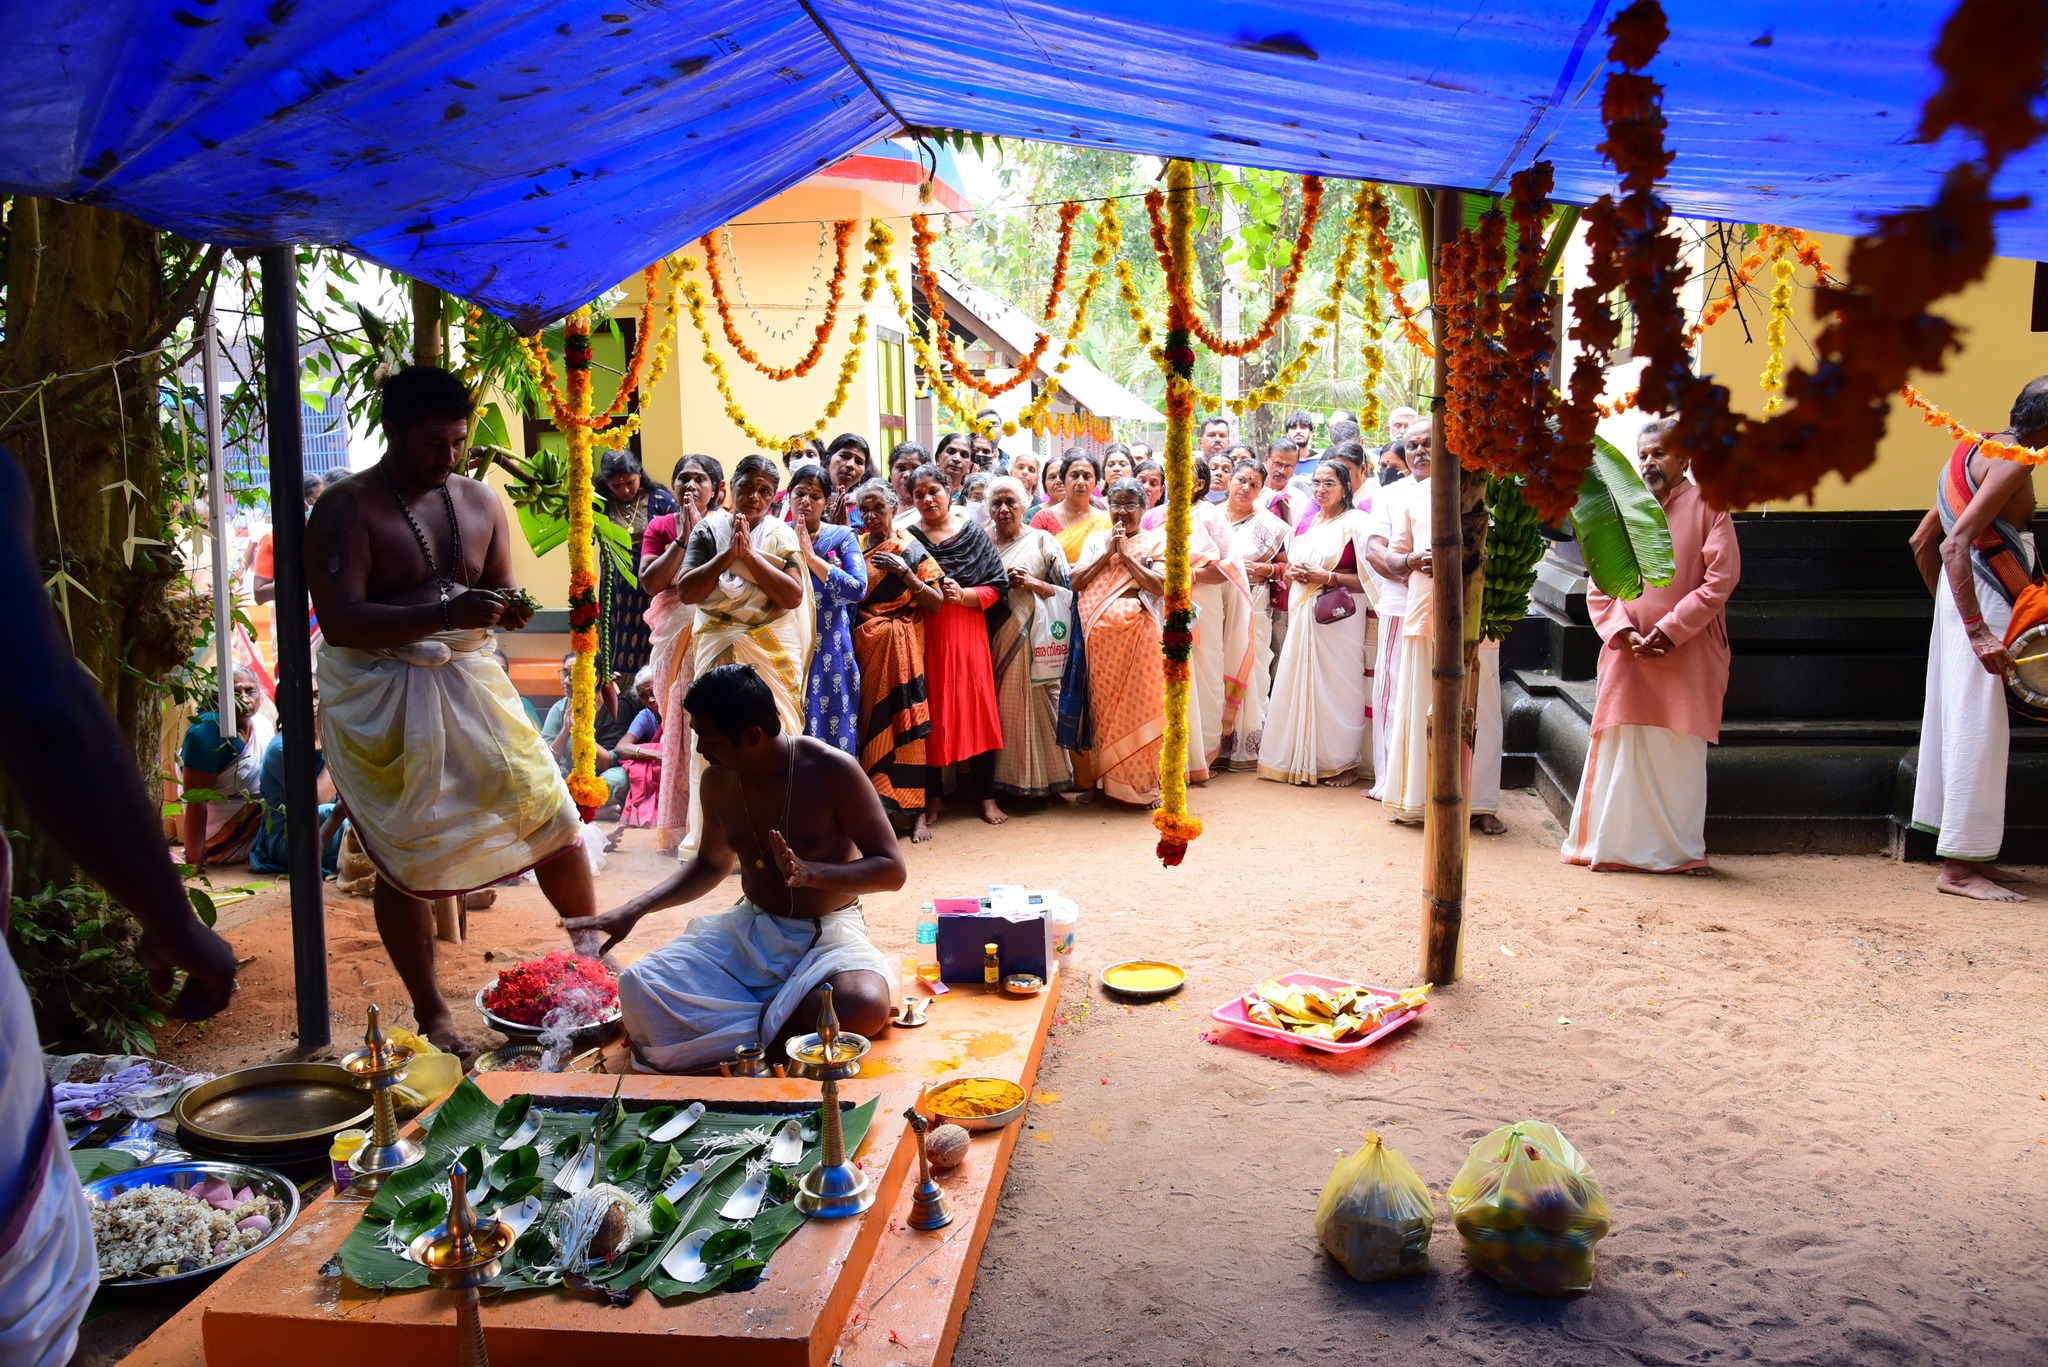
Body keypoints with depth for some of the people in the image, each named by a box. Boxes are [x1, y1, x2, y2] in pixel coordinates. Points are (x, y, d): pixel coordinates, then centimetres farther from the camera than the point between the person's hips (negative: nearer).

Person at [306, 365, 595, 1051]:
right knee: (405, 858, 3)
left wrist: (509, 609, -11)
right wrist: (446, 614, -31)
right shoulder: (346, 507, -10)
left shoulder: (479, 500, 7)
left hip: (469, 683, 5)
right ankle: (429, 1012, 20)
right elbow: (338, 620, -20)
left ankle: (593, 952, 26)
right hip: (380, 699, -4)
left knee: (553, 815, 3)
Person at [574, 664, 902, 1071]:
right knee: (636, 985, -20)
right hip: (747, 928, 5)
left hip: (826, 933, -4)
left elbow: (892, 870, -15)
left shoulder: (831, 770, -16)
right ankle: (785, 1018, -15)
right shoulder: (718, 779, 1)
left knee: (864, 1007, -38)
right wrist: (633, 911, 9)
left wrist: (810, 873, -30)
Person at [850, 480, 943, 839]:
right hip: (862, 645, 3)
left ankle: (917, 812, -4)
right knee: (868, 721, 0)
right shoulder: (854, 546, 11)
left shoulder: (911, 549, 1)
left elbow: (937, 603, -5)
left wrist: (904, 573, -16)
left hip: (899, 645, -3)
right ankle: (873, 803, 10)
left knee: (904, 722, -7)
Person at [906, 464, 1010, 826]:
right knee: (931, 714, 2)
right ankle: (932, 796, 13)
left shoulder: (973, 533, 5)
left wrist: (963, 595, -13)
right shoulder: (908, 537, 6)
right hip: (925, 636, 0)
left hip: (967, 634, 0)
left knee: (976, 710, 0)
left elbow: (997, 587, 2)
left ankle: (986, 795, 9)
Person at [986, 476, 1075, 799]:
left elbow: (1066, 590, 3)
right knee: (994, 708, 2)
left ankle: (1038, 777, 4)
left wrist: (1034, 584, -12)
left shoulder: (1042, 541, 5)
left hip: (1031, 637, -3)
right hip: (992, 637, 3)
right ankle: (998, 775, 11)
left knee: (1030, 705, -6)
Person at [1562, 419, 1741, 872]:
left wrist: (1670, 629, -14)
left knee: (1679, 754, 2)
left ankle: (1678, 849, 12)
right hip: (1626, 656, 3)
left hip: (1687, 656, -2)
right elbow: (1599, 587, 7)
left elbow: (1721, 580, -7)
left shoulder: (1708, 507, 3)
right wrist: (1623, 632, -9)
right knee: (1619, 750, 3)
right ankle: (1613, 845, 12)